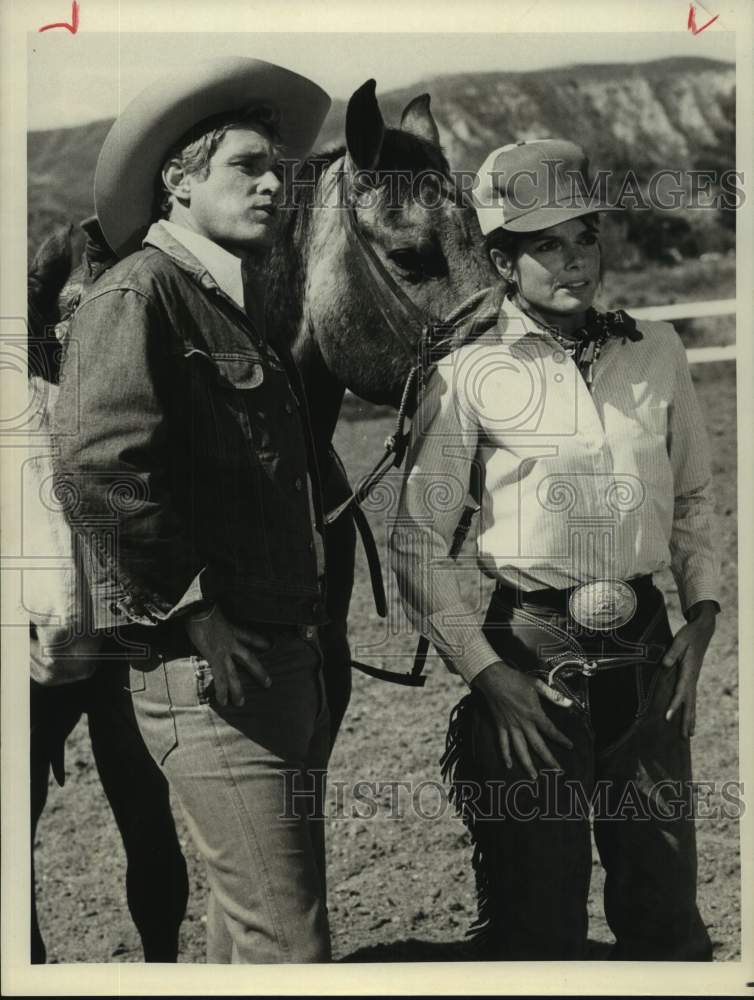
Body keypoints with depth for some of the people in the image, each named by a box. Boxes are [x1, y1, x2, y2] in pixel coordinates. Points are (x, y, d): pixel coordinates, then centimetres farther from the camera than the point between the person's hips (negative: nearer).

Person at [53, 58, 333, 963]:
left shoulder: (237, 310, 19)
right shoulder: (139, 293, -10)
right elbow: (94, 457, -27)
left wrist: (304, 639, 17)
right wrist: (188, 609, -20)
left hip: (285, 661, 9)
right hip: (211, 672, -9)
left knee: (248, 919, 18)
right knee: (288, 946, -8)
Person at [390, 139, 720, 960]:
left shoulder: (655, 353, 6)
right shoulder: (469, 377, -6)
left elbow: (693, 498, 16)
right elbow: (417, 545, -4)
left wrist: (701, 614, 3)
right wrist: (486, 674, -10)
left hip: (646, 652, 3)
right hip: (529, 657, -3)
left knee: (665, 908, 10)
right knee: (536, 921, 5)